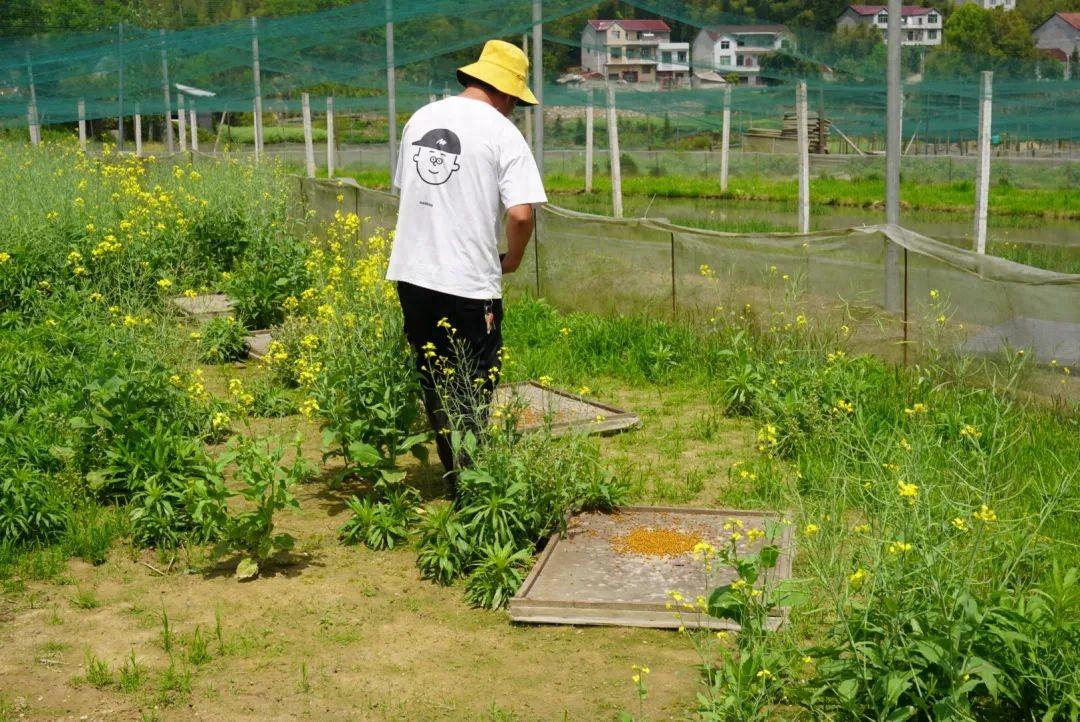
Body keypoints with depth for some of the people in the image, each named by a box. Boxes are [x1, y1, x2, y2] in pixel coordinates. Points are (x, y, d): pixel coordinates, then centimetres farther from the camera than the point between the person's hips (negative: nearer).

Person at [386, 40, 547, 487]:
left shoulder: (421, 119, 11)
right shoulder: (502, 133, -9)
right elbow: (521, 214, -19)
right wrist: (512, 260, 0)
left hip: (411, 275, 6)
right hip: (469, 284, -6)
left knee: (435, 389, 17)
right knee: (472, 396, 4)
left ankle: (457, 480, 27)